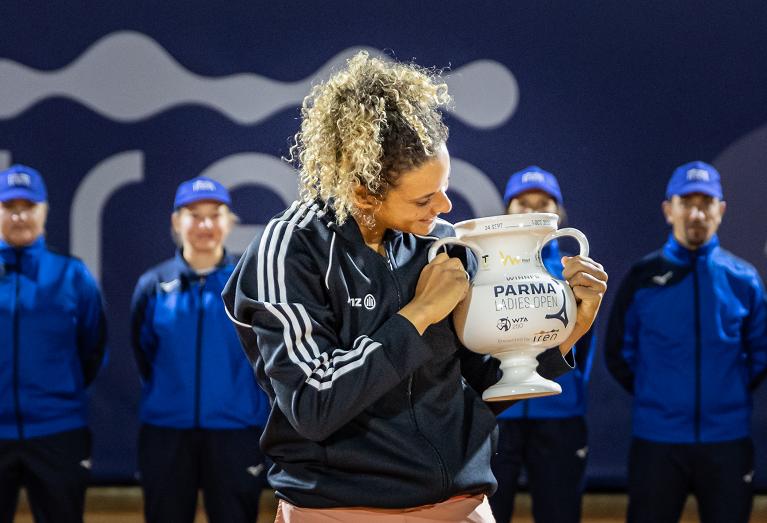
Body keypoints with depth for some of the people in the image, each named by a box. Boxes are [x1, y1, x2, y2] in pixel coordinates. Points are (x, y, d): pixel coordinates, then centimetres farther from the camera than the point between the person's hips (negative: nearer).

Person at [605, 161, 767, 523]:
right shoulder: (643, 276, 1)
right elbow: (619, 352, 7)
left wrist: (733, 395, 5)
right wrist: (652, 396, 5)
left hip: (727, 441, 1)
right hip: (657, 440, -1)